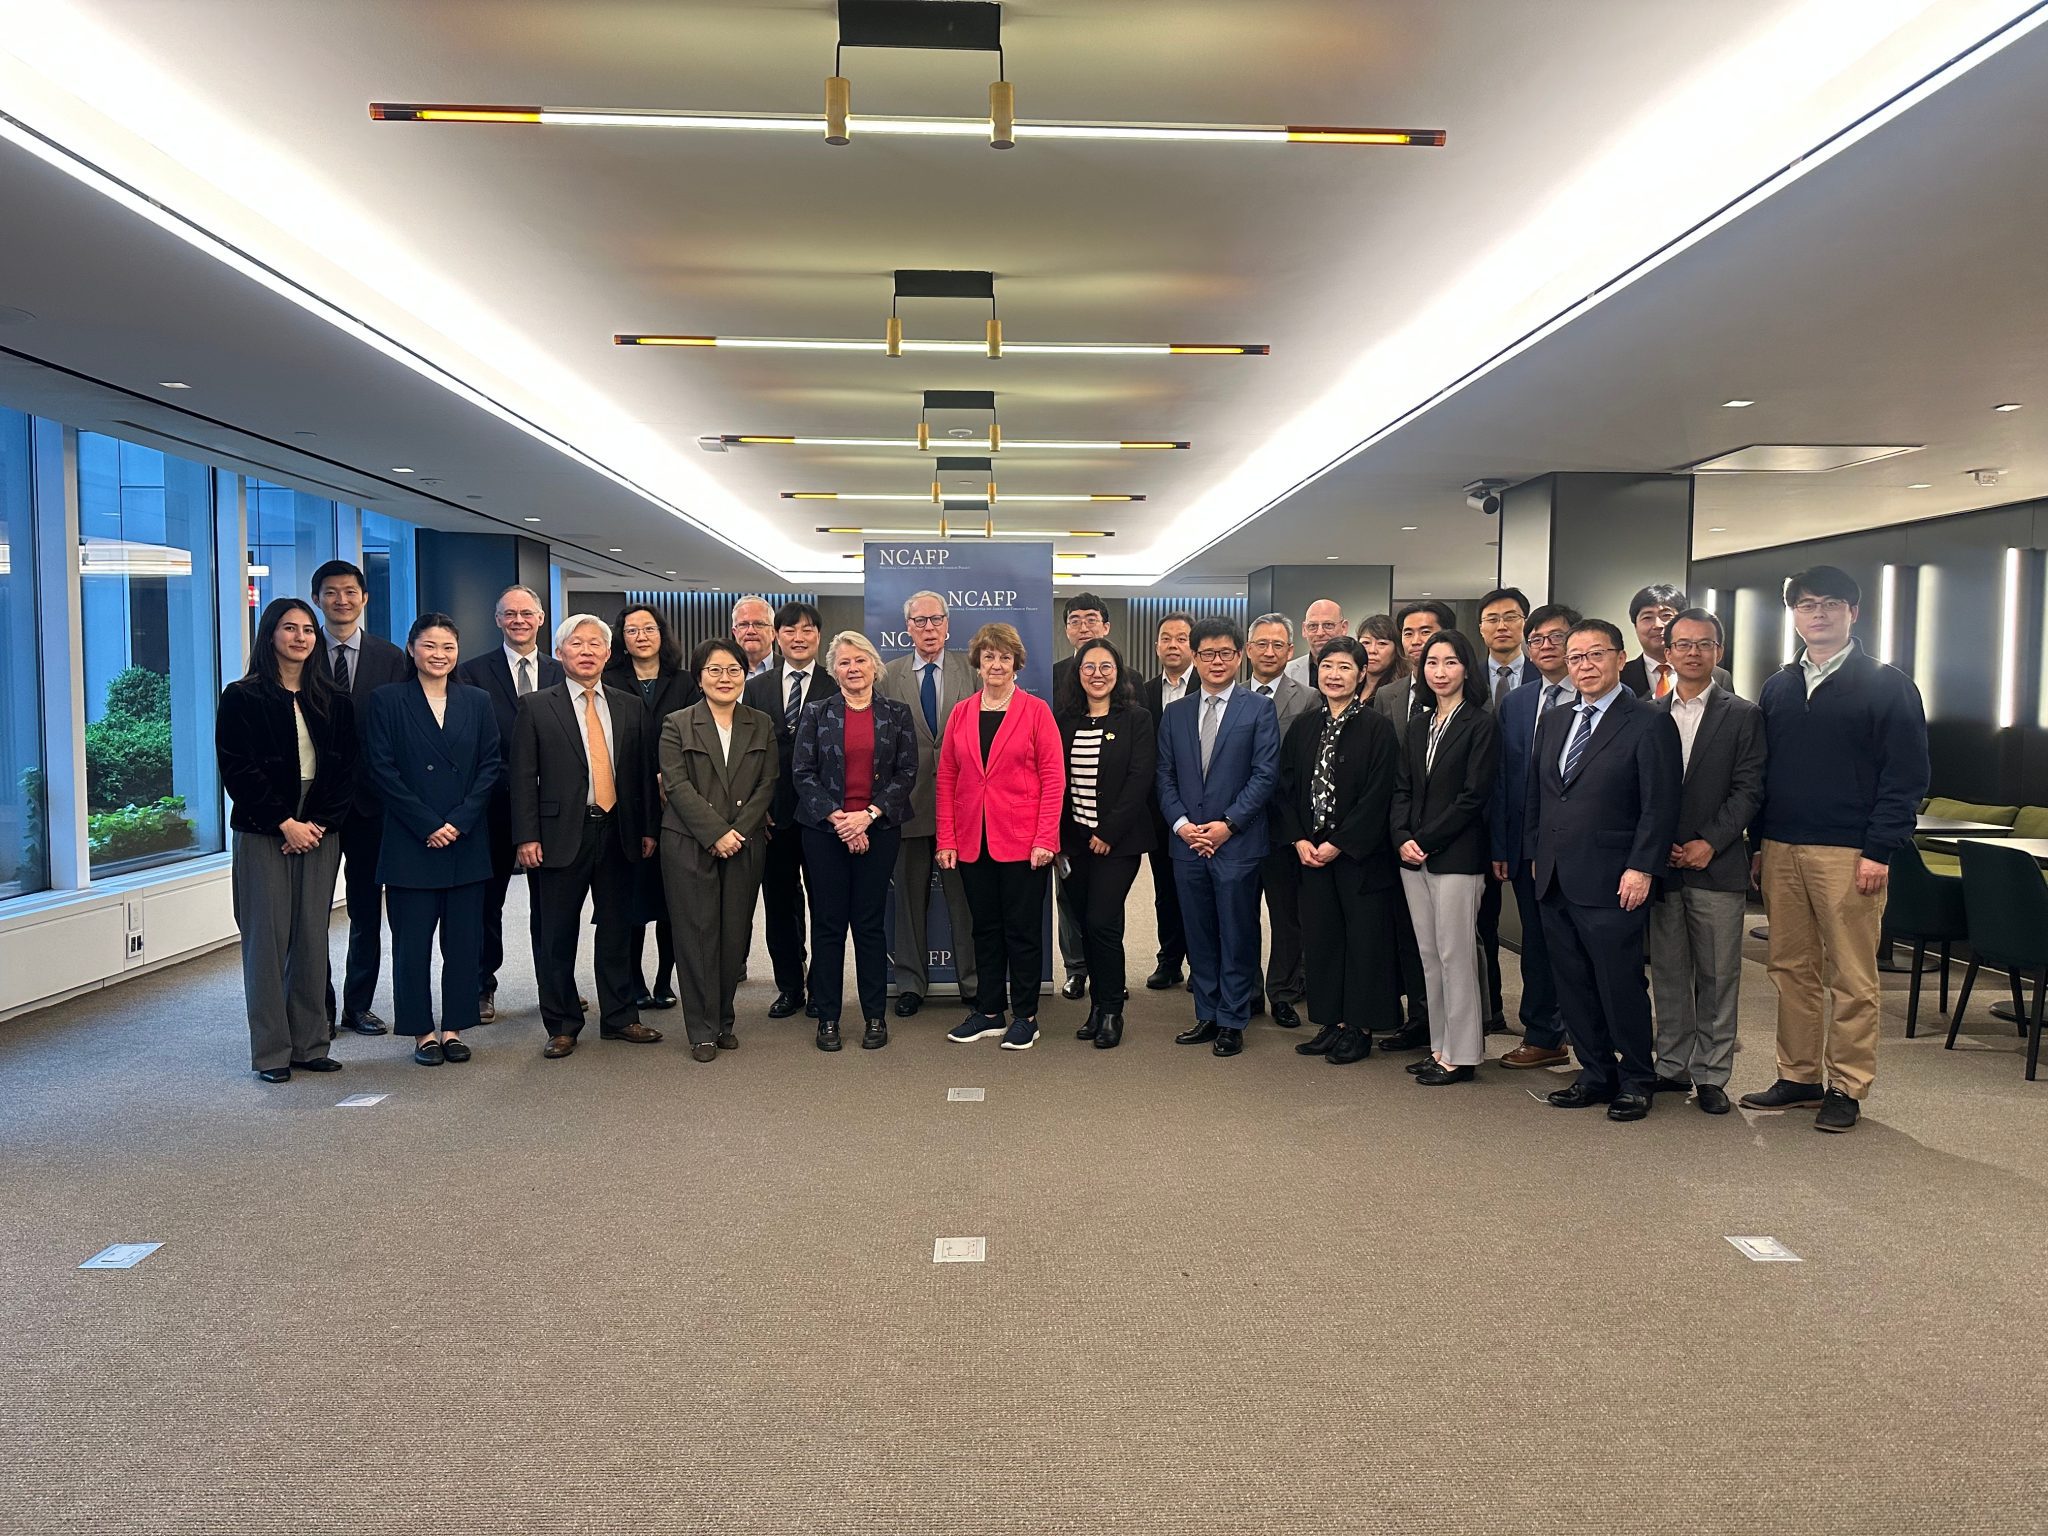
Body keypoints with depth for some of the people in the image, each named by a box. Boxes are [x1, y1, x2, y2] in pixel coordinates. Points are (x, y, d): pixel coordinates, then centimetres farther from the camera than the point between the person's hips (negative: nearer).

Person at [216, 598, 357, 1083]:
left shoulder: (333, 700, 10)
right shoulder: (243, 698, -1)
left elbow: (345, 769, 6)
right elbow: (238, 770, -7)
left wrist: (319, 823, -6)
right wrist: (285, 823, -13)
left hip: (320, 832, 3)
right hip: (263, 834, -3)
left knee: (312, 939, 5)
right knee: (268, 938, -1)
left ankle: (309, 1045, 13)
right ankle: (271, 1052, 7)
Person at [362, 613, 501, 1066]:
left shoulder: (477, 701, 8)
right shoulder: (388, 701, 1)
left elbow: (491, 766, 4)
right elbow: (382, 769, -5)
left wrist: (459, 821, -8)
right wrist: (428, 825, -11)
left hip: (467, 842, 2)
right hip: (411, 842, -2)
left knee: (464, 940, 5)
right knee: (412, 941, 3)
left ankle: (454, 1027, 17)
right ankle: (422, 1030, 14)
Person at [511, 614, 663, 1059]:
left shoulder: (630, 707, 10)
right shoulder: (535, 707, 0)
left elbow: (644, 771, 10)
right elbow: (523, 777, -3)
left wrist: (648, 829, 5)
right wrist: (526, 836, -10)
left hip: (618, 832, 3)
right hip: (561, 834, -3)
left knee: (617, 930, 11)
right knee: (556, 936, 5)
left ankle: (619, 1017, 24)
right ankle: (562, 1026, 18)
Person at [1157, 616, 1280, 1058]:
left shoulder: (1259, 711, 0)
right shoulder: (1174, 714, 11)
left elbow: (1265, 775, -7)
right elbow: (1166, 778, 9)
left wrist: (1227, 824, -14)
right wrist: (1181, 824, -6)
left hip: (1237, 843, -4)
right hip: (1187, 843, 4)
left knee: (1237, 937, 3)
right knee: (1199, 936, 11)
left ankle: (1232, 1022, 13)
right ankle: (1207, 1016, 22)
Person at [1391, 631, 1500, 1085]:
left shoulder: (1481, 724, -6)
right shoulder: (1419, 726, 14)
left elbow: (1474, 796, -12)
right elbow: (1402, 789, 11)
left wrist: (1426, 841, -13)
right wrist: (1403, 838, -5)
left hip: (1456, 856, -7)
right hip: (1414, 858, 7)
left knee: (1456, 955, -1)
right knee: (1429, 956, 11)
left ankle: (1461, 1055, 8)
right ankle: (1440, 1046, 20)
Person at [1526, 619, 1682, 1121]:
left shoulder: (1649, 723, -5)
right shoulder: (1554, 722, 15)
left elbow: (1660, 806, -11)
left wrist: (1641, 869, -15)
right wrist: (1536, 855, 14)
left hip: (1611, 885, -6)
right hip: (1555, 882, 7)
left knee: (1621, 986, 1)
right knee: (1573, 987, 11)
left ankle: (1635, 1081, 16)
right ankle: (1596, 1073, 24)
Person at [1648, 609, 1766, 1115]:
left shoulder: (1742, 716, 2)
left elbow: (1748, 789, -3)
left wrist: (1710, 843, -12)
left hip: (1717, 865, -2)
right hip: (1660, 865, 3)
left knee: (1717, 976, 3)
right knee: (1668, 973, 9)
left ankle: (1711, 1074, 12)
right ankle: (1673, 1066, 20)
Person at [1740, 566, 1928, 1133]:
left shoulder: (1887, 686, -1)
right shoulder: (1777, 687, 14)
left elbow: (1906, 777, -6)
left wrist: (1879, 851, -13)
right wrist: (1756, 843, 9)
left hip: (1849, 853, -5)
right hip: (1780, 851, 5)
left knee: (1852, 977, 0)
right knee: (1791, 969, 9)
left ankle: (1847, 1087, 10)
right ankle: (1799, 1077, 19)